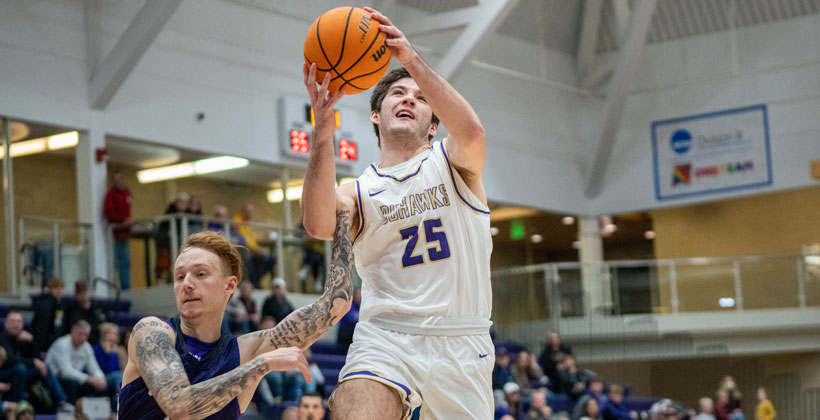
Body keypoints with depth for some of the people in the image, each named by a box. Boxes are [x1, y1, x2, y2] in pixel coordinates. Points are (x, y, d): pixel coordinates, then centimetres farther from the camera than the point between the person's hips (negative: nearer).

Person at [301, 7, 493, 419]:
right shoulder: (357, 191, 11)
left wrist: (411, 57, -21)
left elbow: (471, 131, -15)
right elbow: (318, 225, -14)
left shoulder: (451, 162, 11)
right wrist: (323, 131, -25)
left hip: (460, 344, 1)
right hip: (385, 338, -1)